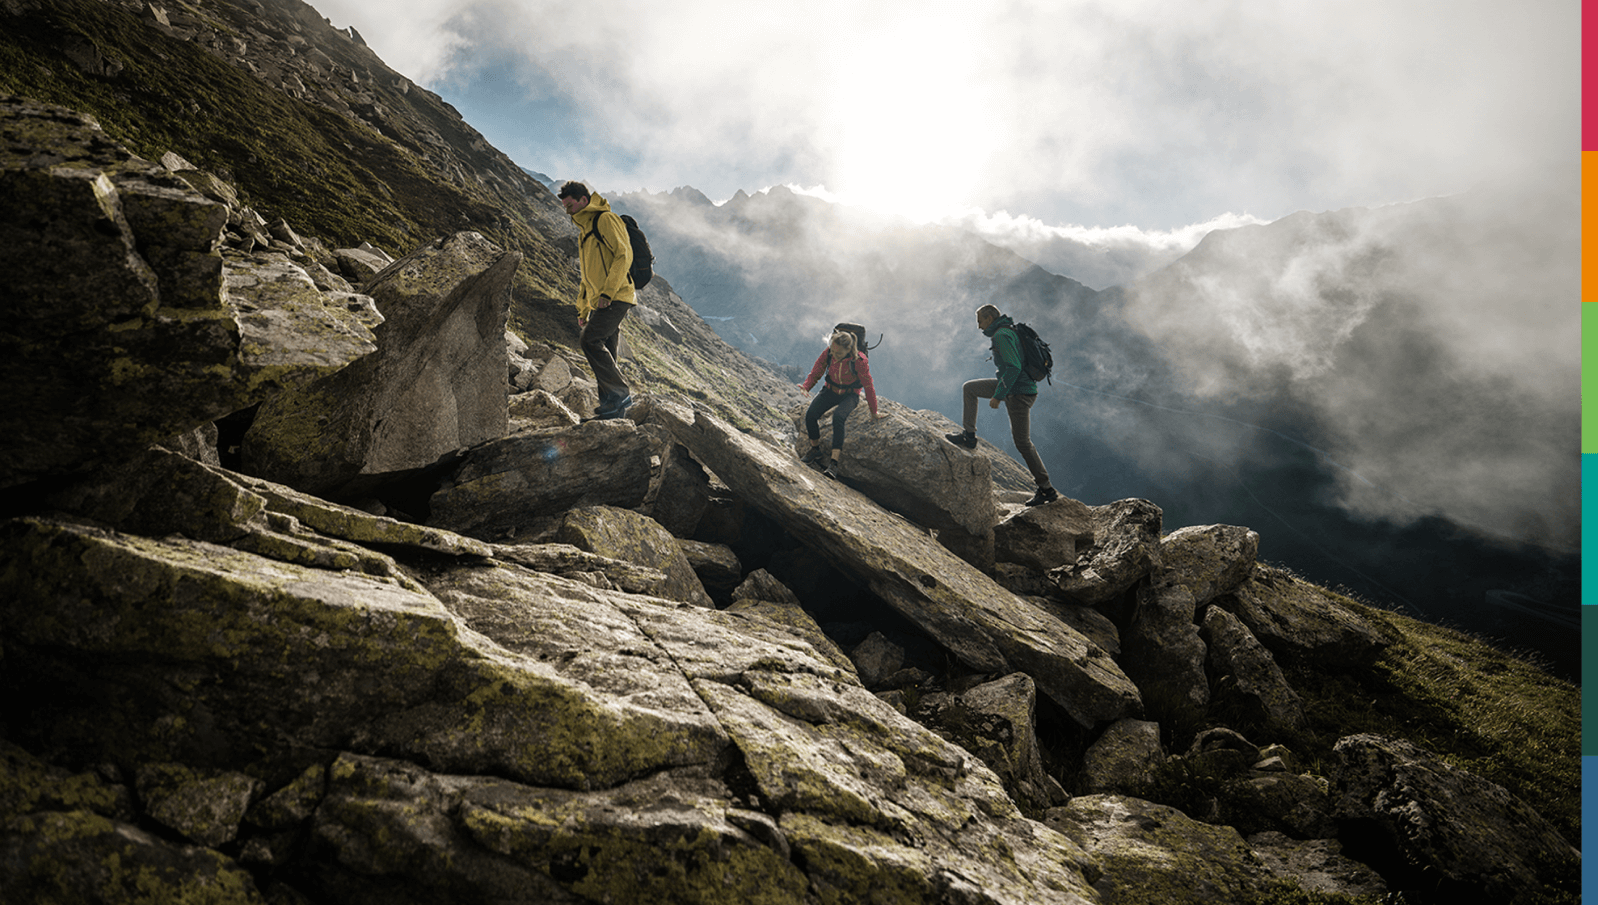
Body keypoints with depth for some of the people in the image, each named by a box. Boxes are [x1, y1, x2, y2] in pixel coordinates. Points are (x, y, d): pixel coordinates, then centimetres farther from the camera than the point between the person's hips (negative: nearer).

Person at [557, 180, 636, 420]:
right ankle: (612, 406, 8)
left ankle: (620, 393, -15)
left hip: (616, 298, -9)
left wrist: (608, 292, -22)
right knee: (604, 354, 5)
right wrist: (582, 309, 24)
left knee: (589, 340, -20)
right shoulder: (584, 230, 24)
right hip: (599, 302, 9)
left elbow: (624, 255, -16)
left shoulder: (606, 220, -5)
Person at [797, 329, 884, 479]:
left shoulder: (859, 360, -25)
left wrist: (874, 413, -6)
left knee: (838, 417, -35)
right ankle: (815, 450, 3)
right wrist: (805, 386, -26)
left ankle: (834, 463, -36)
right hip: (831, 390, 4)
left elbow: (868, 386, -14)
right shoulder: (827, 353, -16)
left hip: (850, 395, -4)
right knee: (810, 414, -23)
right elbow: (815, 374, -4)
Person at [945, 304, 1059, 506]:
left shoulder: (1001, 336, -18)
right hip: (1013, 387, 10)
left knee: (1022, 442, -3)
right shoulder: (1010, 331, 14)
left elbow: (1013, 368, -27)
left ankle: (1047, 489, 4)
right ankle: (969, 436, 17)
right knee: (969, 388, 16)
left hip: (1018, 393, -10)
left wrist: (997, 396, -22)